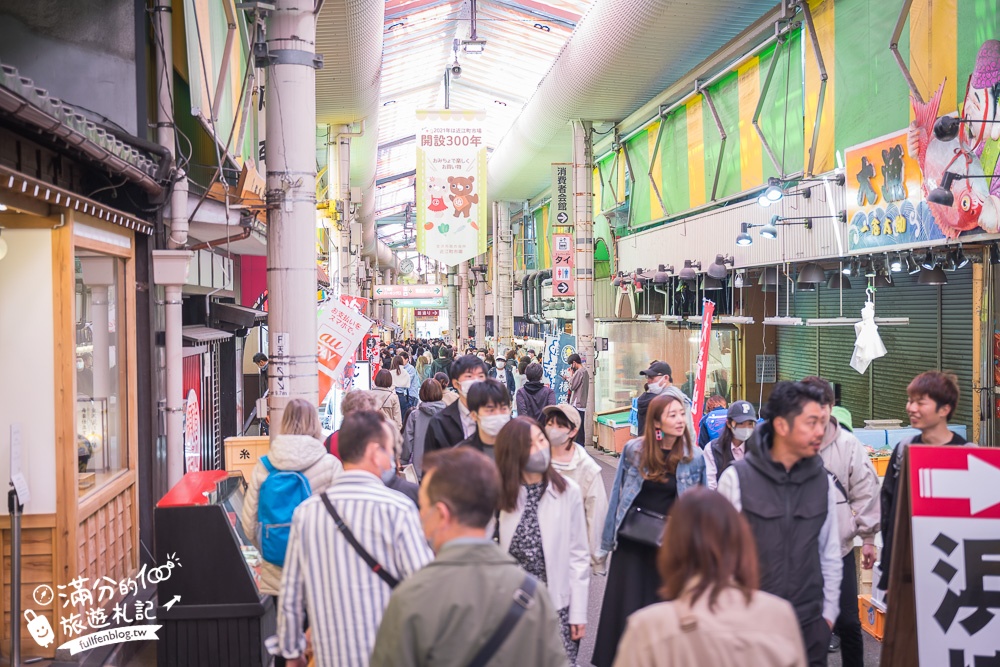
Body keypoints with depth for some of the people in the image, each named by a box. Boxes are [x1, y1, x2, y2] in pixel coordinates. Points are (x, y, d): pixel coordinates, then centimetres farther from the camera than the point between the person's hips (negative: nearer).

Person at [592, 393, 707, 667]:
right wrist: (608, 539, 5)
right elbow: (618, 494, 3)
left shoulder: (694, 457, -4)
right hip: (632, 540, 0)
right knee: (625, 604, 7)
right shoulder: (633, 449, -5)